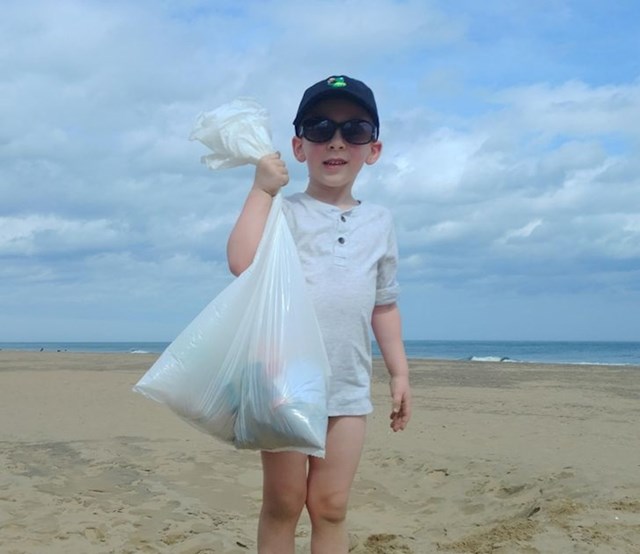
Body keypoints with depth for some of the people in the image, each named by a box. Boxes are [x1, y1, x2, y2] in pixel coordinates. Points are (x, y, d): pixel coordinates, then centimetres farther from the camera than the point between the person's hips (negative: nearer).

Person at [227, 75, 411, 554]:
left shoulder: (379, 222, 9)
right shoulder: (284, 212, -4)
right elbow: (243, 263, -23)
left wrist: (399, 372, 13)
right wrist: (261, 190, -17)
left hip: (349, 388, 3)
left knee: (330, 506, 8)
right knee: (282, 503, 7)